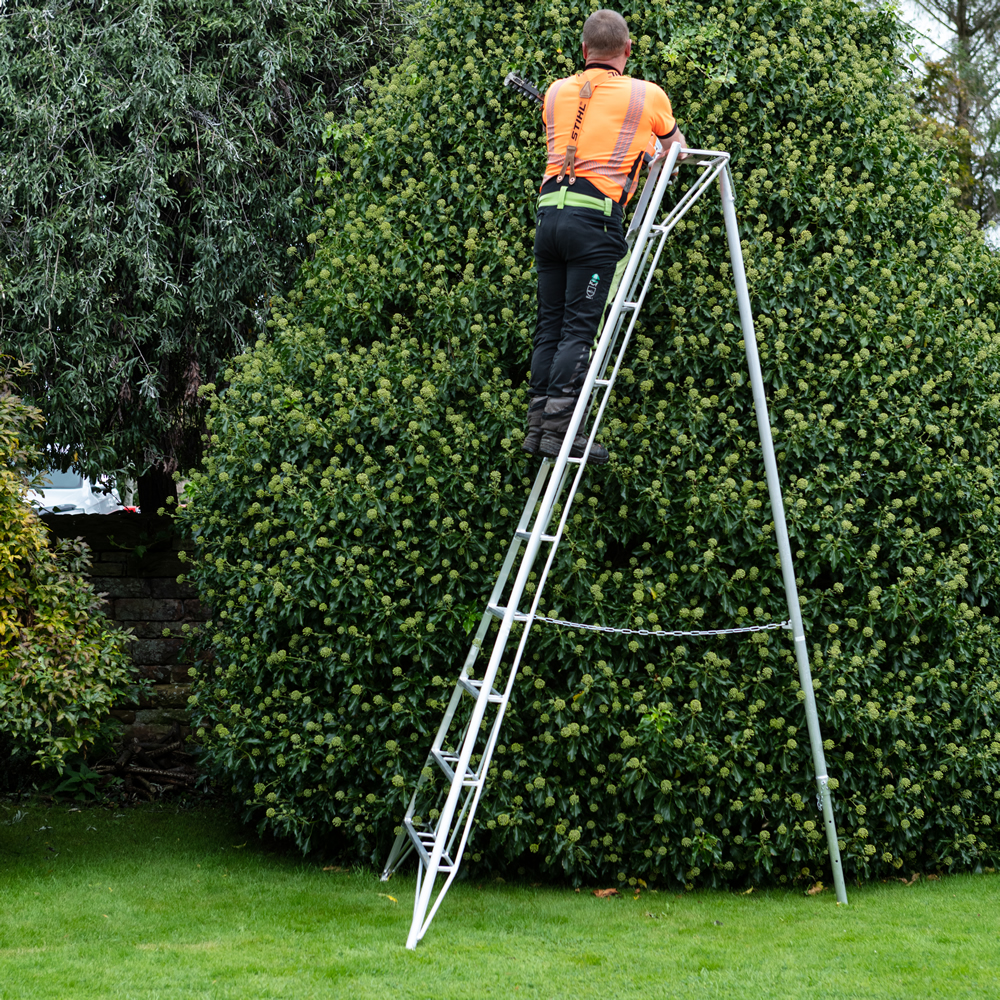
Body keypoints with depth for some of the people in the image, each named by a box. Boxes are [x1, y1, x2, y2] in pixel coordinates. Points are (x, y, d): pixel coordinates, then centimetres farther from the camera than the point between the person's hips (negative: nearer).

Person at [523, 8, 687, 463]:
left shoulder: (557, 93, 17)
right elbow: (675, 145, 26)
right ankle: (559, 427, -15)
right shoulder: (646, 96, 7)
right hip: (595, 218, -5)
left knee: (550, 325, 8)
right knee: (579, 328, -8)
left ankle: (538, 425, 6)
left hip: (549, 213, 5)